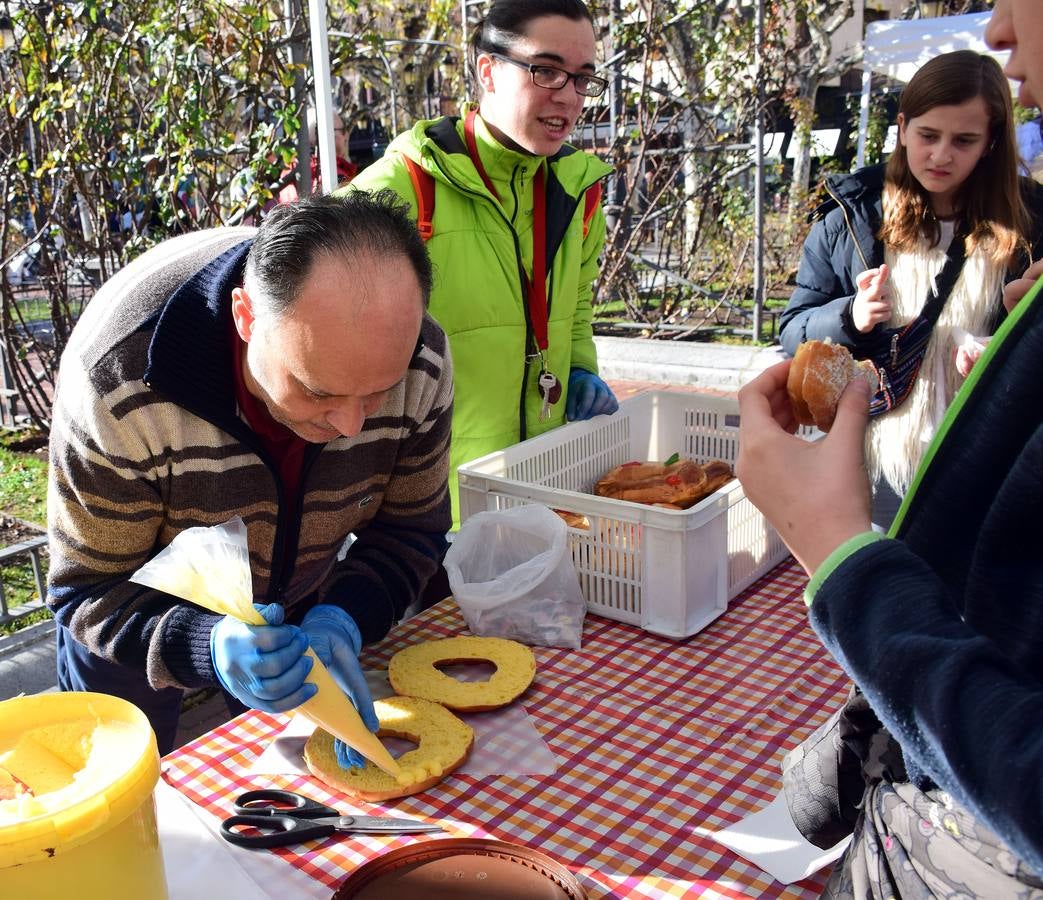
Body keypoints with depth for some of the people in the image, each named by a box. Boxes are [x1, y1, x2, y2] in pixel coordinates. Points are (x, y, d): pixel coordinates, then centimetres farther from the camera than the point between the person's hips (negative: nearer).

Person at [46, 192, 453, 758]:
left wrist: (343, 619, -35)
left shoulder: (418, 363, -29)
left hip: (297, 601, 3)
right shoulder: (120, 382, -38)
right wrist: (207, 647, -48)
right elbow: (89, 593, -28)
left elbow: (408, 531, -15)